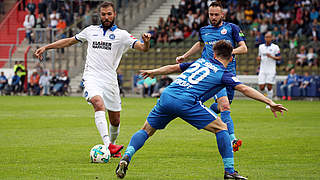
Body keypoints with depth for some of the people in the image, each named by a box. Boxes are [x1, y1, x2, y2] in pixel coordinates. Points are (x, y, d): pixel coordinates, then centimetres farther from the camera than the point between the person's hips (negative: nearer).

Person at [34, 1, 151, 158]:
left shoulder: (121, 35, 6)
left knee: (115, 120, 6)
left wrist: (146, 42, -29)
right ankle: (107, 145, -42)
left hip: (110, 80, 1)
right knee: (99, 104, -30)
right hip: (92, 77, -1)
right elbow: (70, 41, 26)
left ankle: (112, 145, 36)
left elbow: (142, 48, -5)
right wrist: (45, 47, 23)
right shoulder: (91, 31, 14)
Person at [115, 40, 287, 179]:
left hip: (167, 96, 5)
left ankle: (126, 156, -4)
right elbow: (244, 89, -1)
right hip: (186, 102, -5)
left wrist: (153, 72, 54)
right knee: (221, 127, 7)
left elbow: (173, 67, 37)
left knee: (146, 130, 20)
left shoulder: (201, 61, 27)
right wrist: (270, 102, -1)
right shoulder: (223, 74, 11)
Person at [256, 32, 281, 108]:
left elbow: (279, 58, -1)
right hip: (262, 70, 4)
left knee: (269, 87, -9)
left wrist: (271, 56, -17)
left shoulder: (275, 47, -1)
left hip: (271, 70, -4)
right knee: (261, 88, -4)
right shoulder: (261, 46, 12)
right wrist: (258, 58, 0)